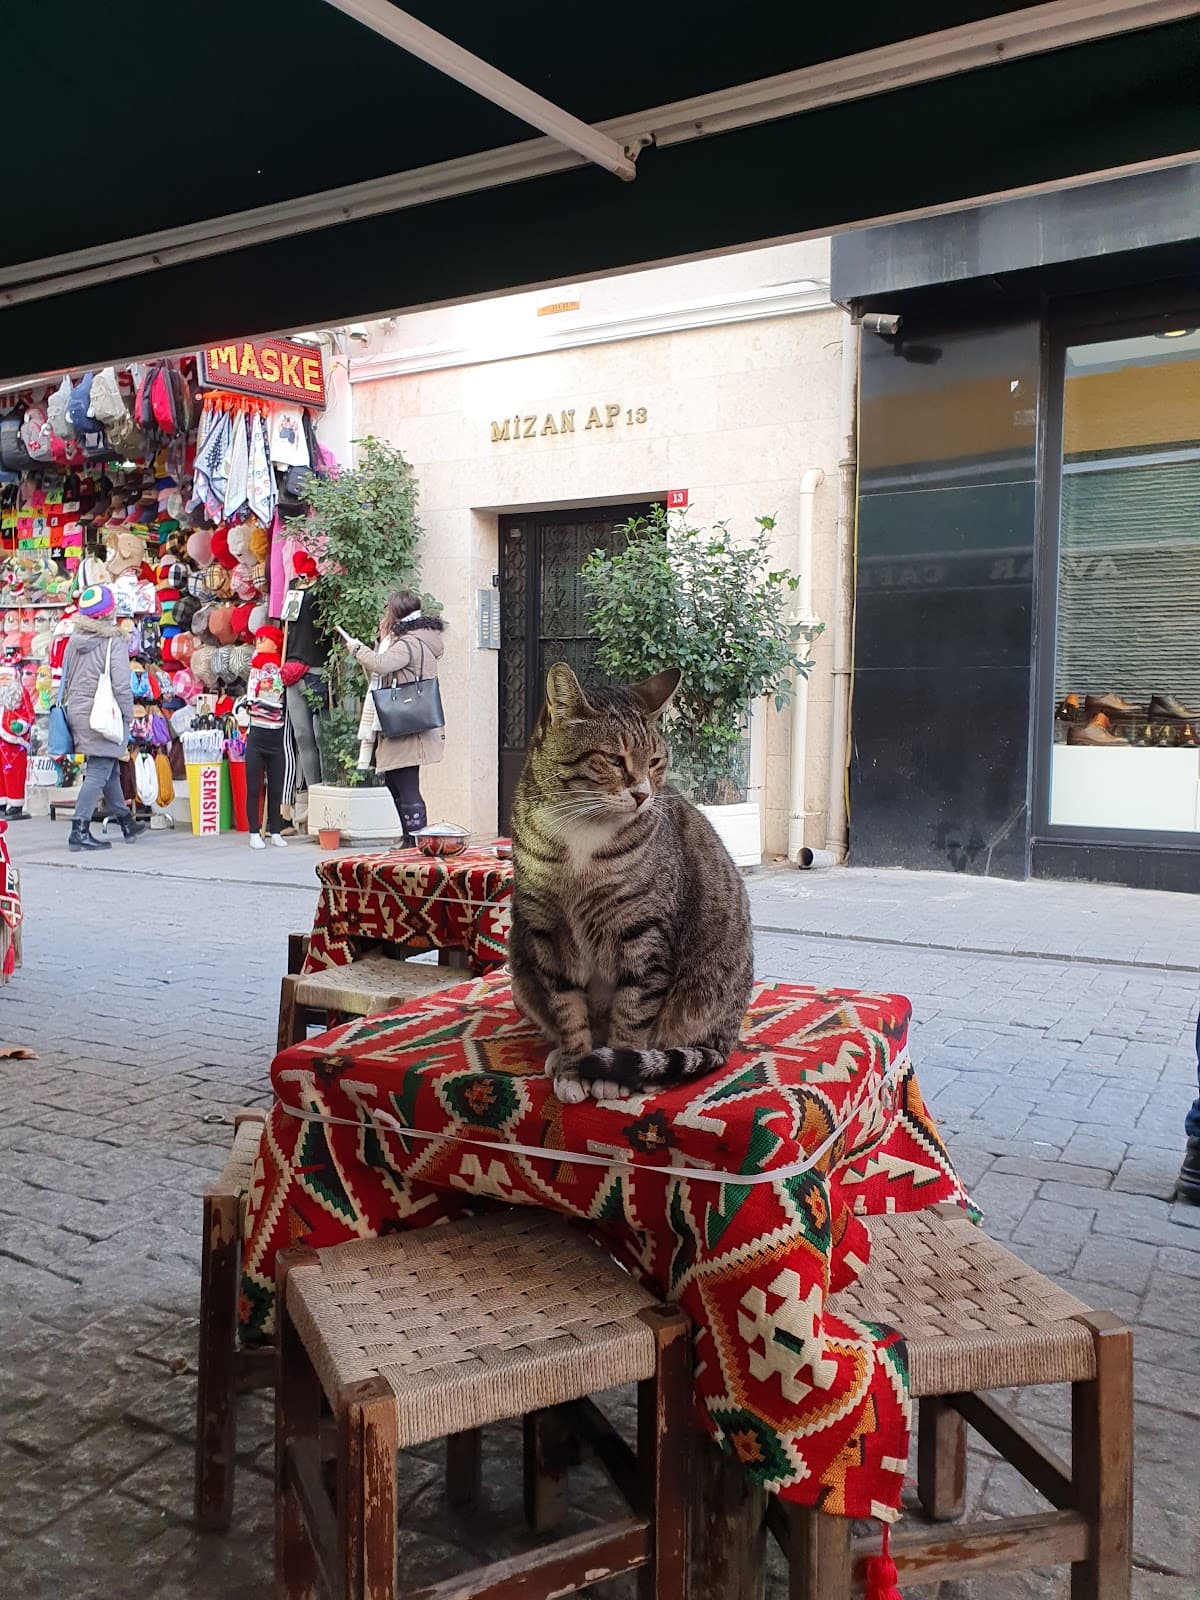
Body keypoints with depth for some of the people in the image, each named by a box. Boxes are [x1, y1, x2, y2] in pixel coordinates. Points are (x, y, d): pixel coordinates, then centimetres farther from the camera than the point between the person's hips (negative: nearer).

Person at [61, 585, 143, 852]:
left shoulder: (74, 641, 9)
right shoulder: (114, 642, -13)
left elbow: (65, 679, 13)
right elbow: (121, 685, -18)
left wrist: (70, 705, 21)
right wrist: (128, 716, -7)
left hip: (76, 713, 8)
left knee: (110, 769, 19)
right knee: (98, 773, -4)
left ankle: (126, 823, 31)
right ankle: (80, 831, -7)